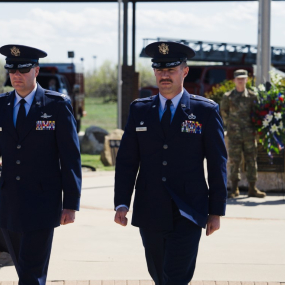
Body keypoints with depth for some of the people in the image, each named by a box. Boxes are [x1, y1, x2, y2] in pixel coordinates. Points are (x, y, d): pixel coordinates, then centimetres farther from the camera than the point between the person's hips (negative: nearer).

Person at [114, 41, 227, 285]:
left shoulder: (206, 111, -1)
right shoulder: (139, 110, 7)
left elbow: (217, 164, 0)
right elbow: (126, 161, 6)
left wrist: (216, 211, -2)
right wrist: (121, 204, -5)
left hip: (188, 215, -3)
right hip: (150, 213, 4)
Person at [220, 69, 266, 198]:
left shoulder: (252, 96, 6)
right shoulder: (228, 97, 2)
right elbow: (223, 112, 14)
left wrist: (254, 127, 8)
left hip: (249, 134, 1)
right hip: (234, 134, -1)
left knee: (251, 160, 3)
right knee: (234, 161, -1)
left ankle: (252, 188, 10)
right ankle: (234, 189, 7)